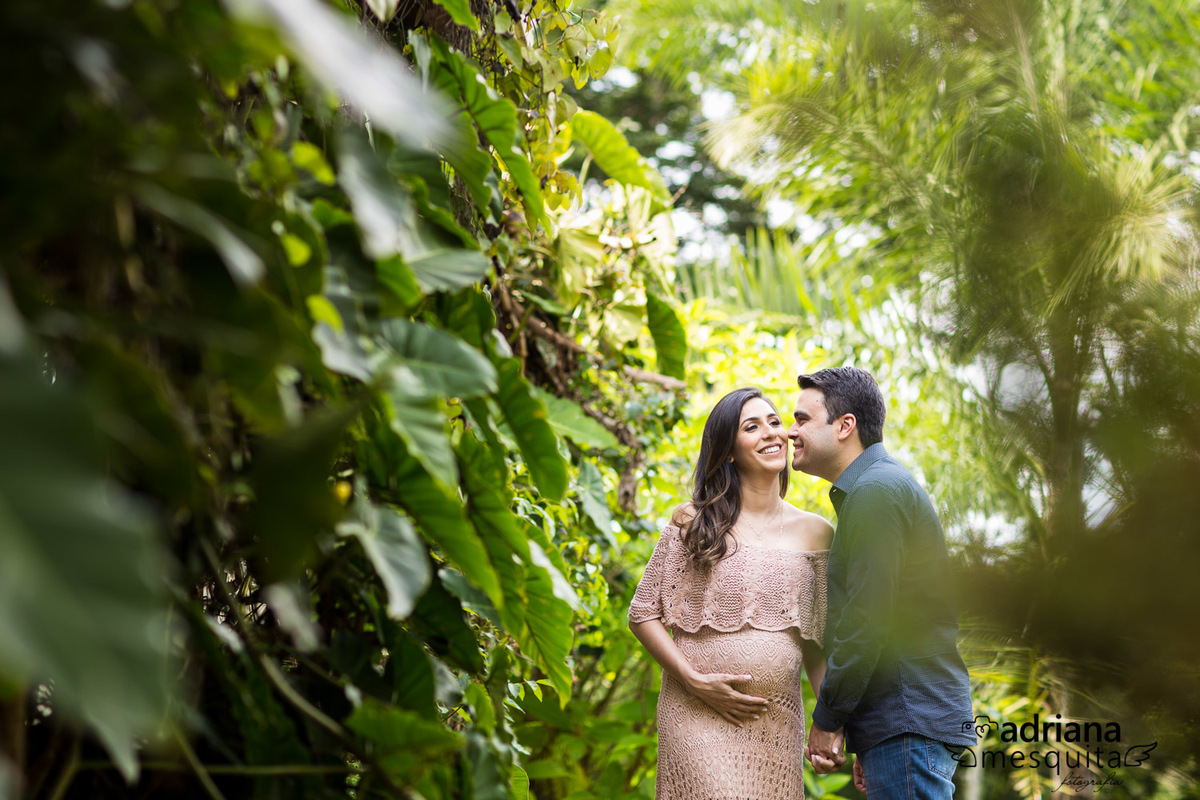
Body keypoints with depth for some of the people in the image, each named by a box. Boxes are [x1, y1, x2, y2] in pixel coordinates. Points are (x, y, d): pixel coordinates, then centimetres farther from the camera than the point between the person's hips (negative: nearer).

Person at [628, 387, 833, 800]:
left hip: (778, 720, 3)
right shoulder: (694, 523, 1)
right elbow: (643, 613, 3)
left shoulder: (815, 533, 8)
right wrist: (694, 680, -9)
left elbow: (816, 642, 12)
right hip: (698, 716, -3)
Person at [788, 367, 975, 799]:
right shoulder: (879, 487, 21)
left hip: (908, 721, -10)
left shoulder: (876, 491, -12)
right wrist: (865, 743, 20)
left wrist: (827, 719, -10)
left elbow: (866, 621, -18)